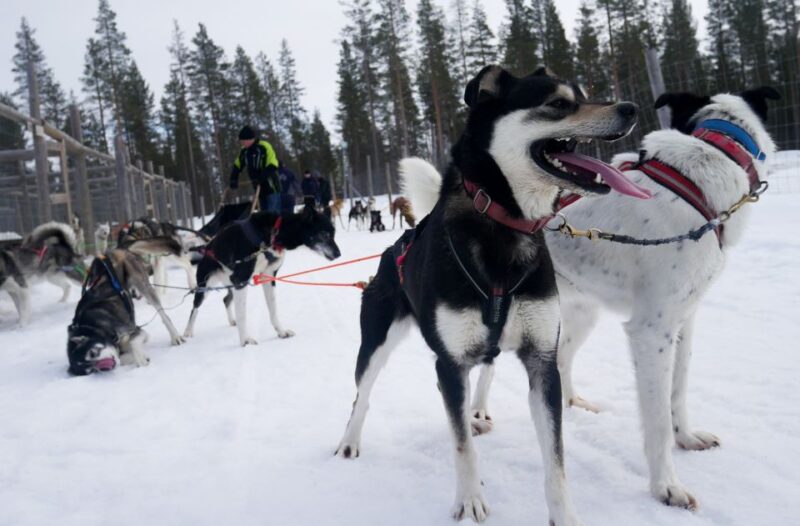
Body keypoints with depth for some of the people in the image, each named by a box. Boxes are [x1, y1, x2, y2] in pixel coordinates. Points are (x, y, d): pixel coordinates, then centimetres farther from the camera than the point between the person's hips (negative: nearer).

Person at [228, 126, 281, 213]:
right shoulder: (244, 151, 5)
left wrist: (260, 178, -28)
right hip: (259, 189, 7)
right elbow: (237, 166, 17)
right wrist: (233, 180, 3)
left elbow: (272, 166, -21)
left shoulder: (265, 147, -15)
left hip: (271, 187, -7)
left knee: (273, 214, -13)